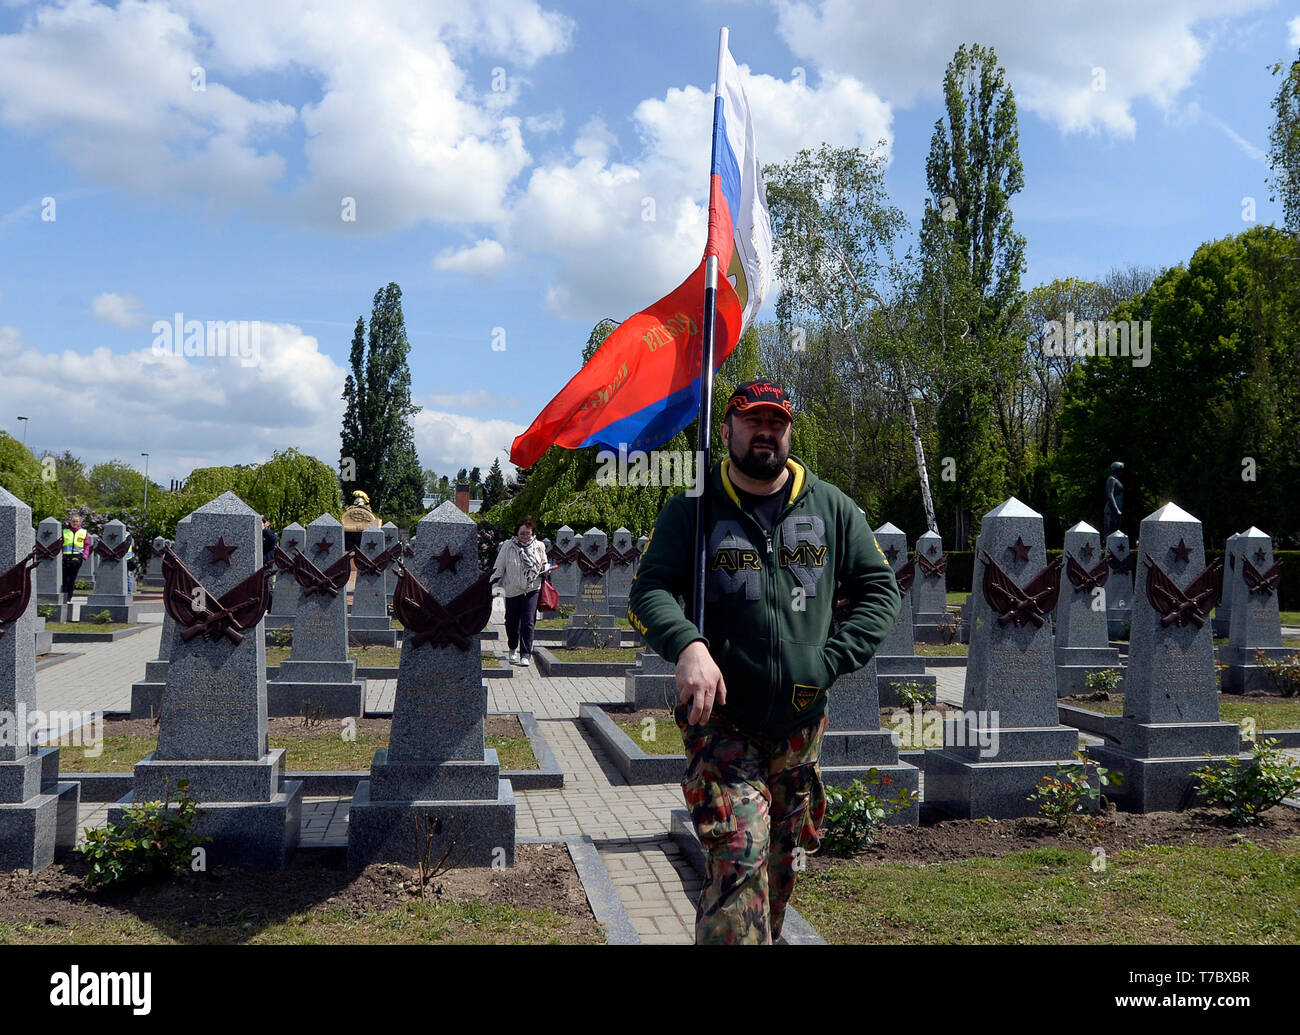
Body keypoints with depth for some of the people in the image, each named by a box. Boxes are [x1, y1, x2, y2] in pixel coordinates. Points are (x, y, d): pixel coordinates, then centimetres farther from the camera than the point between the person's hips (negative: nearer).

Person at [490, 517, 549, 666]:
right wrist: (494, 585, -5)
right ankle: (513, 649, 33)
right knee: (511, 622, 9)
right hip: (512, 590, 0)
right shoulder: (508, 546, -2)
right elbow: (499, 567, 1)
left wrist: (544, 568, -3)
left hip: (532, 589, 0)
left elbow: (543, 566, 20)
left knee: (528, 622, -8)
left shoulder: (539, 546, 6)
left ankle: (526, 654, -4)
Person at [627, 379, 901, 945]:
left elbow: (880, 589, 8)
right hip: (720, 722, -3)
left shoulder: (831, 507, 6)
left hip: (802, 724, 4)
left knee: (783, 863, 16)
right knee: (738, 858, -16)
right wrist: (687, 646, -28)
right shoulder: (691, 511, 0)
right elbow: (649, 591, -6)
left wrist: (830, 661, -5)